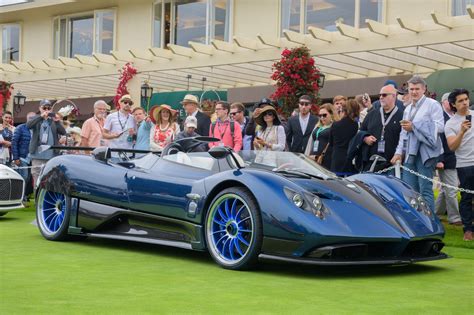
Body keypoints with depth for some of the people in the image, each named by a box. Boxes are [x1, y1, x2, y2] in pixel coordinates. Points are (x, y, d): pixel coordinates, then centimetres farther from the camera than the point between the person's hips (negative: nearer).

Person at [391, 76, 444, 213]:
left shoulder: (432, 105, -1)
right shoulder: (407, 109, 22)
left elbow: (440, 126, -12)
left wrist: (414, 126, -12)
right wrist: (399, 152, 13)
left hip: (425, 152, -7)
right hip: (410, 153, 7)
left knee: (425, 190, -7)